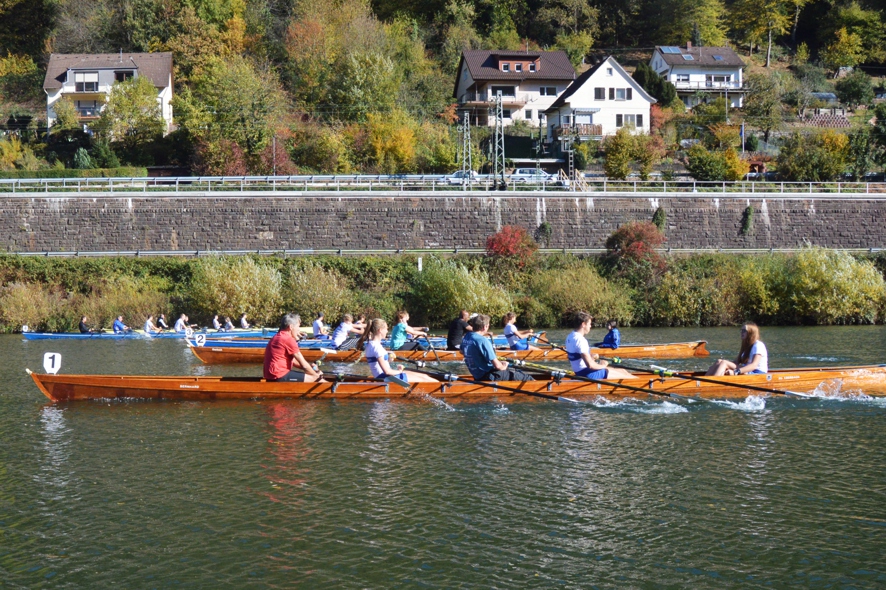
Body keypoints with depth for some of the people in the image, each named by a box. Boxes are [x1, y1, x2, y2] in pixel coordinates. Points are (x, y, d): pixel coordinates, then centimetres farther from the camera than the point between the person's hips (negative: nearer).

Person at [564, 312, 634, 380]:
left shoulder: (570, 337, 8)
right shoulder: (580, 340, -24)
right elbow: (590, 365, -29)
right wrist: (602, 365, -10)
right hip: (588, 373, -10)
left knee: (622, 371, 15)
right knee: (625, 376, -3)